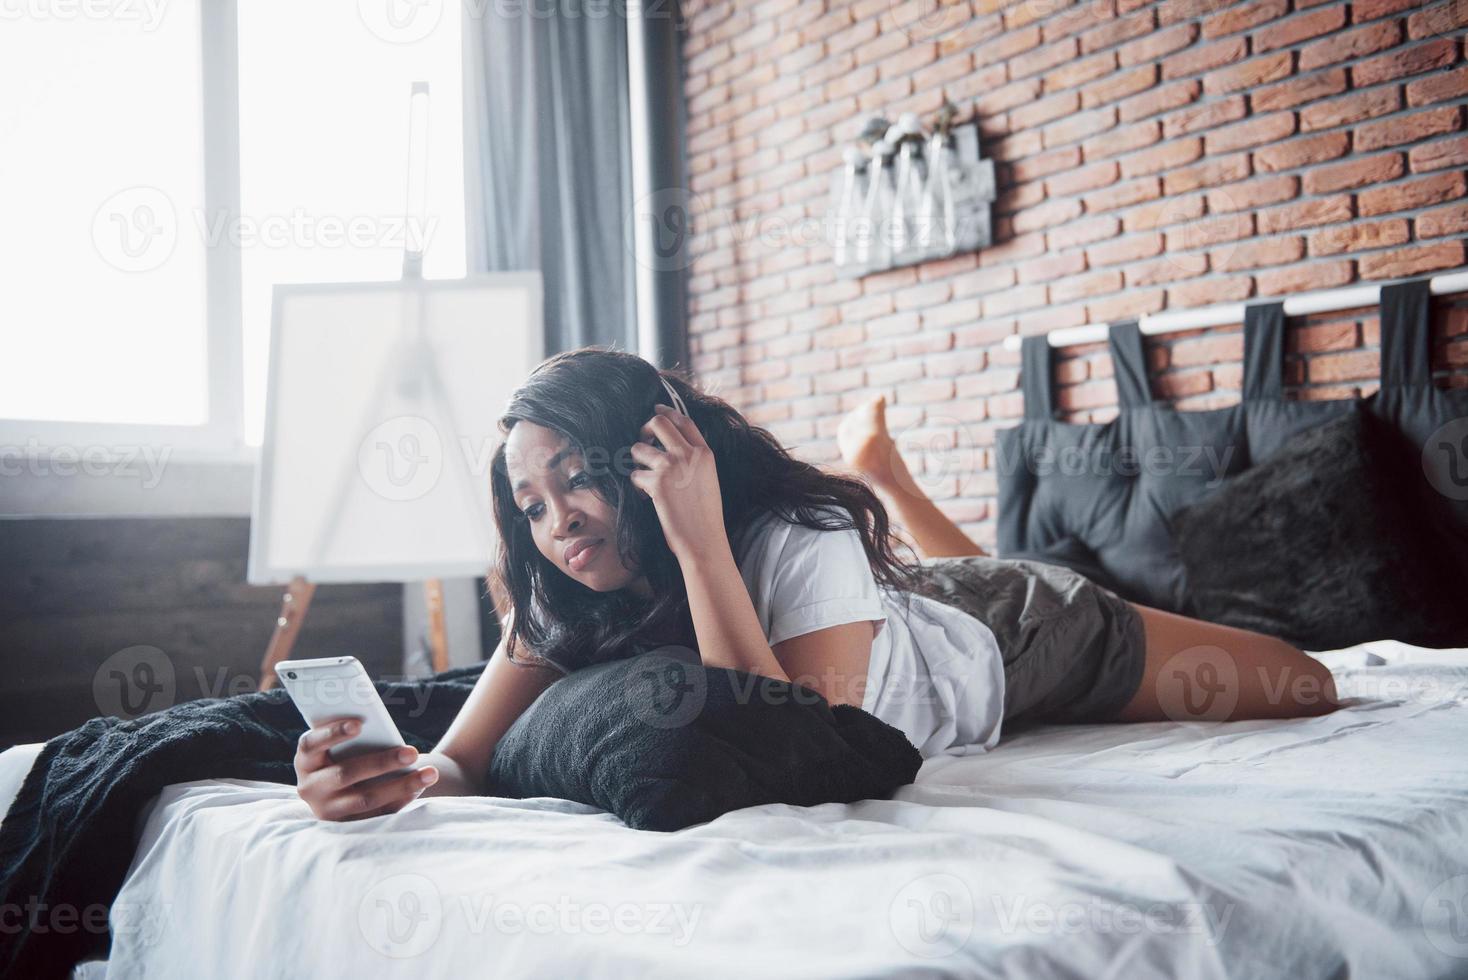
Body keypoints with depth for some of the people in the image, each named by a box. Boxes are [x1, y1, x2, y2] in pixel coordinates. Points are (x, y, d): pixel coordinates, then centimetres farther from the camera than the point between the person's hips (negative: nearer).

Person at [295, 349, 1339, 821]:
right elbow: (468, 758, -32)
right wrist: (405, 776, -55)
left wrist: (701, 540, -54)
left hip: (1018, 633, -4)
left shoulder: (799, 539, -43)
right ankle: (875, 465, 47)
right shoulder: (559, 592, -26)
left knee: (1312, 689, 17)